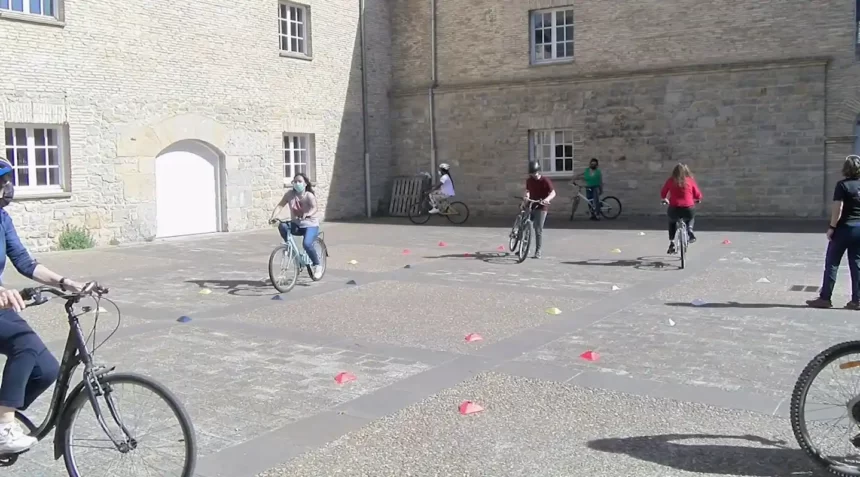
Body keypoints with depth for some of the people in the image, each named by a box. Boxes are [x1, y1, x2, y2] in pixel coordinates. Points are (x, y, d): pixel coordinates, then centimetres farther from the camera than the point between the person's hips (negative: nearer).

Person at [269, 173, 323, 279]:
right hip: (296, 225, 4)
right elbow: (280, 205, -10)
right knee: (282, 226, -27)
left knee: (306, 244, -29)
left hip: (310, 225, -4)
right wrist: (273, 216, -28)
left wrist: (307, 214, -53)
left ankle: (317, 266, -6)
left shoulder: (309, 195, -15)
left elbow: (315, 208, -31)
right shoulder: (290, 194, -5)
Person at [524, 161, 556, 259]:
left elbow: (553, 193, -13)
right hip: (530, 206, 5)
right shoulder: (529, 180, 6)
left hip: (540, 208, -5)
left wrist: (547, 199, -32)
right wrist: (525, 199, -1)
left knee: (538, 230, -6)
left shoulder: (545, 180, -10)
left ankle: (538, 252, 3)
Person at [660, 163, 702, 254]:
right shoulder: (690, 180, 6)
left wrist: (664, 200, 36)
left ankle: (672, 243, 24)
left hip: (674, 209, 0)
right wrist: (697, 200, 33)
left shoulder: (671, 180, 6)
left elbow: (663, 194, 14)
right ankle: (690, 230, 12)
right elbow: (698, 196, 9)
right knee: (691, 218, 37)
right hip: (688, 209, 0)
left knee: (672, 222, 33)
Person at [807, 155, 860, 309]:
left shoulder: (843, 185, -11)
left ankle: (825, 298, 4)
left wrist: (832, 227, -10)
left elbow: (838, 209, -16)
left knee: (832, 263, 2)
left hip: (844, 228, -5)